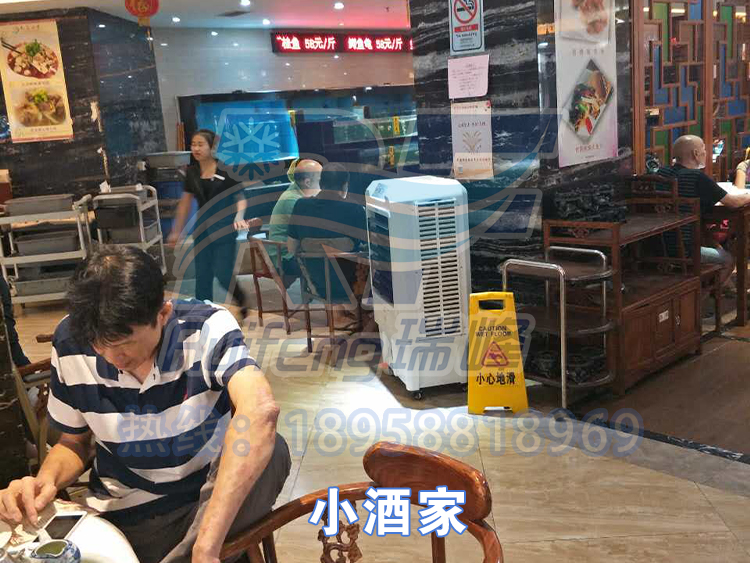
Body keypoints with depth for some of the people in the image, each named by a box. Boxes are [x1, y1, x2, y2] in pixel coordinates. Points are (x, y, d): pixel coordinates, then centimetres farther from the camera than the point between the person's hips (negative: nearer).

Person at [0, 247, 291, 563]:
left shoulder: (208, 327, -21)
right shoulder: (70, 342, -10)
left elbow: (260, 410, -40)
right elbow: (73, 443, 7)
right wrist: (46, 481, -17)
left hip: (211, 501, -4)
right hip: (123, 518, 5)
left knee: (271, 453, -30)